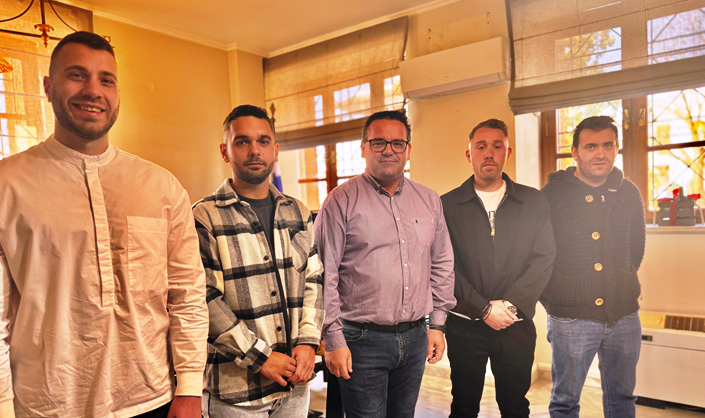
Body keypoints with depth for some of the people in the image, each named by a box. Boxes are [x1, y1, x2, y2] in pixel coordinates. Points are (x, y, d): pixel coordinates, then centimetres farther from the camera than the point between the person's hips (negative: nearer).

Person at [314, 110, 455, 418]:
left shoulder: (429, 200, 7)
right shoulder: (341, 200, -8)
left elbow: (442, 265, 13)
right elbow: (325, 275, -10)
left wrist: (437, 324, 10)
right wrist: (333, 340, -11)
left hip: (415, 337, 5)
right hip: (362, 340, -4)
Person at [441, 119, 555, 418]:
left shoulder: (534, 203, 5)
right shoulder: (447, 205, -1)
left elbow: (544, 259, -1)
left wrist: (510, 304, -12)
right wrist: (484, 308, -12)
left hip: (517, 324, 2)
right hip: (464, 324, -1)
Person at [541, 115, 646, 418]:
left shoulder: (629, 194, 5)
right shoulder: (552, 195, -8)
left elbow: (637, 246, 19)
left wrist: (625, 284, 13)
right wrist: (550, 298, -5)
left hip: (624, 314, 4)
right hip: (570, 315, -4)